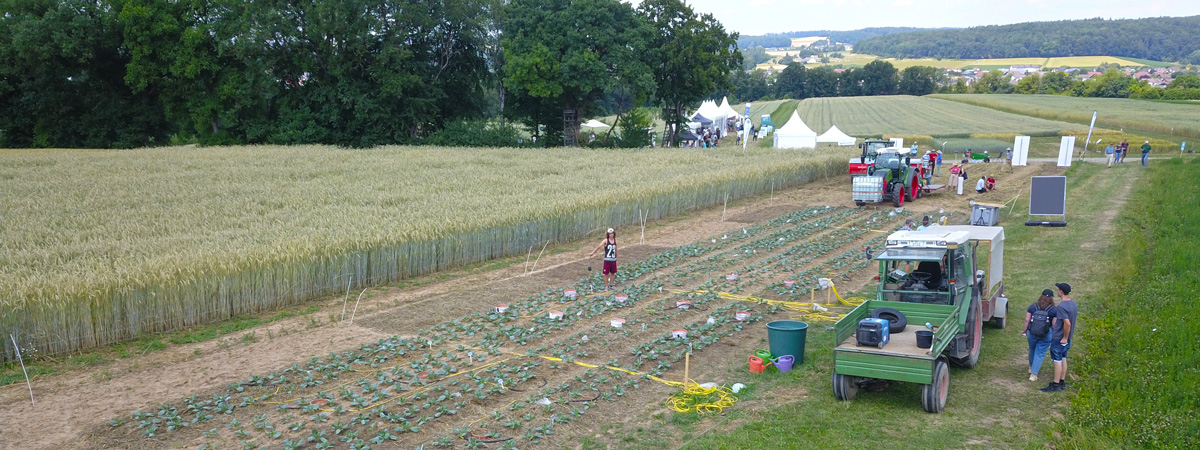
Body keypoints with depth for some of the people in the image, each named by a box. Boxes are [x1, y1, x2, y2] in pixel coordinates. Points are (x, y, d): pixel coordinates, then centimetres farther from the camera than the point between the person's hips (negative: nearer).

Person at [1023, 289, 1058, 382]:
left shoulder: (1032, 306, -5)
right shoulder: (1054, 310, -10)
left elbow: (1027, 320, -5)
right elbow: (1054, 325, -10)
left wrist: (1025, 330, 9)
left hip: (1032, 333, 2)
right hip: (1046, 335, -2)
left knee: (1032, 349, 26)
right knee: (1040, 354, 7)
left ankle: (1031, 367, 45)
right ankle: (1033, 374, 7)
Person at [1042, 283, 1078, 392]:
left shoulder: (1062, 306, -23)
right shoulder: (1074, 304, 7)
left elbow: (1067, 323, -29)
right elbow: (1073, 321, 15)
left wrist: (1065, 338, -19)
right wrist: (1067, 337, 20)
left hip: (1059, 338, -9)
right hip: (1067, 338, 9)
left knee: (1057, 361, -4)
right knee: (1063, 359, 16)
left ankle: (1056, 385, 0)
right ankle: (1062, 382, 23)